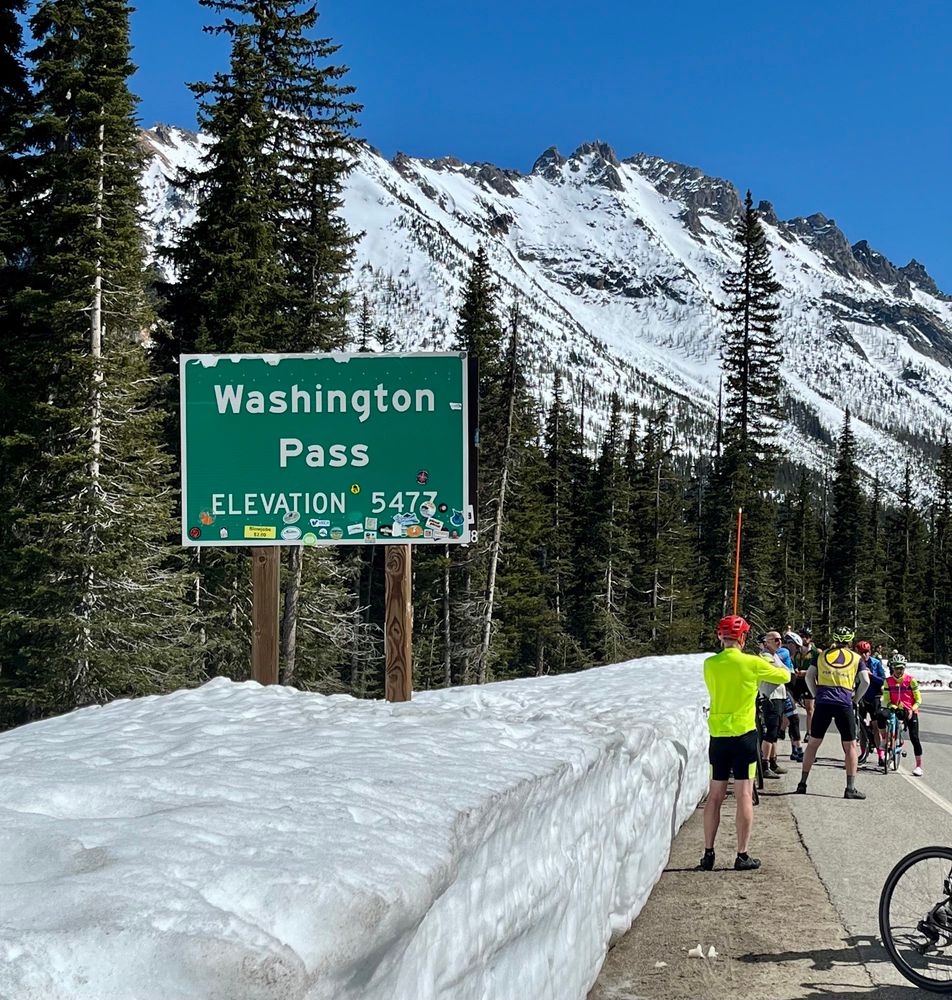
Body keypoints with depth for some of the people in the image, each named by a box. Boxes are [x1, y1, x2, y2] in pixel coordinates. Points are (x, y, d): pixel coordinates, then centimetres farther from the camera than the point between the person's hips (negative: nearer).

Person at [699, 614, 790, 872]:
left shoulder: (710, 664, 0)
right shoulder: (752, 663, -10)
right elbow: (784, 676, 3)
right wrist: (769, 665, 24)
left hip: (717, 735, 4)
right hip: (744, 734, -4)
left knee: (715, 795, 10)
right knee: (744, 795, 1)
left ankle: (708, 853, 11)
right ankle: (742, 856, 2)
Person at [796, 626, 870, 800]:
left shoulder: (823, 655, 15)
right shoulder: (855, 657, 11)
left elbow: (809, 676, 8)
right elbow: (865, 681, 2)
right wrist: (856, 699, 14)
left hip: (823, 703, 2)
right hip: (844, 704, -2)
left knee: (813, 743, 11)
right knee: (850, 746, 6)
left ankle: (803, 783, 12)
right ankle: (850, 788, 0)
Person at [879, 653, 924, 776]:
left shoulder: (911, 680, -4)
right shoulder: (888, 681, 2)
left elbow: (918, 699, -2)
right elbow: (886, 699, 0)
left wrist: (912, 710, -18)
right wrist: (893, 707, -20)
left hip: (910, 711, -1)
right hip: (895, 710, 1)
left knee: (914, 738, -8)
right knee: (881, 715, -31)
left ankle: (919, 766, 2)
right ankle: (884, 739, -11)